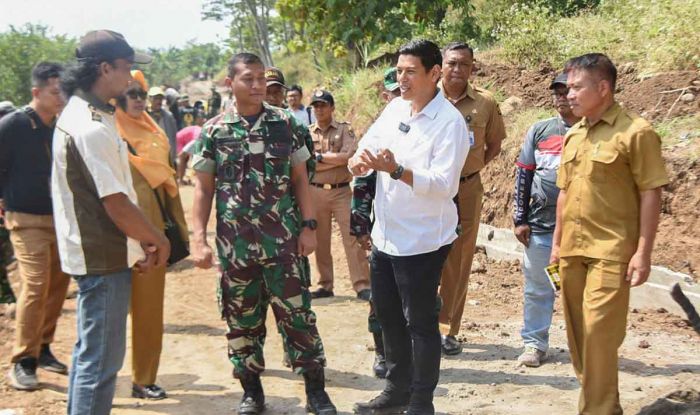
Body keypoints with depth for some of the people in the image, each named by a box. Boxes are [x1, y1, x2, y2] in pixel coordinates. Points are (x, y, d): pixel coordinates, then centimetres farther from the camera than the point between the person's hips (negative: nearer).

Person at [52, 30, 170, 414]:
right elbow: (116, 204, -23)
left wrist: (140, 240, 9)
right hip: (104, 257, -11)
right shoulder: (92, 128, -22)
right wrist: (159, 241, -8)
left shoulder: (78, 112, 11)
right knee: (101, 360, -1)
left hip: (91, 251, 11)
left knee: (89, 350, 22)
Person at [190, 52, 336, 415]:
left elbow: (300, 178, 4)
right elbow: (203, 187, 3)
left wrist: (308, 226, -3)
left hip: (284, 240, -1)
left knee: (297, 314, 2)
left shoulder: (286, 123, 1)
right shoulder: (213, 131, 1)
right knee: (242, 320, 11)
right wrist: (198, 239, -4)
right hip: (234, 244, 1)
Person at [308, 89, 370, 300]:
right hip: (316, 192, 3)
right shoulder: (307, 133, 7)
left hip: (341, 191, -2)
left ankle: (362, 286, -4)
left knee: (352, 237, -7)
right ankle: (325, 286, 20)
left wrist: (319, 157, -9)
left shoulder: (344, 129, 2)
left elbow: (348, 156, -13)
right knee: (320, 240, 9)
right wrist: (335, 159, -10)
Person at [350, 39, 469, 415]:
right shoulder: (394, 108, 6)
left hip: (421, 241, -7)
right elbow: (364, 150, 7)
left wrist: (395, 170, -35)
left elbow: (443, 184, -23)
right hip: (384, 236, 7)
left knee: (420, 324, 5)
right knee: (388, 316, 18)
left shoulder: (450, 122, -15)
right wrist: (359, 161, -17)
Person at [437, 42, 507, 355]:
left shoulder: (485, 102, 2)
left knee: (459, 262, 8)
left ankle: (448, 330, 20)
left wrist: (472, 166, 1)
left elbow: (494, 145, 12)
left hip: (468, 190, 2)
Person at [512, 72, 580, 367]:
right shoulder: (539, 131, 6)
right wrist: (520, 219, 2)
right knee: (537, 288, 9)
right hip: (540, 224, 2)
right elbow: (523, 175, 7)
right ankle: (535, 344, 21)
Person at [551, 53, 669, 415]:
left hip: (610, 251, -7)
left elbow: (651, 194, -10)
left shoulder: (635, 132, -9)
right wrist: (557, 243, 16)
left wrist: (643, 252, -14)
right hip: (572, 250, 7)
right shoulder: (572, 135, 12)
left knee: (598, 331, -8)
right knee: (578, 331, 14)